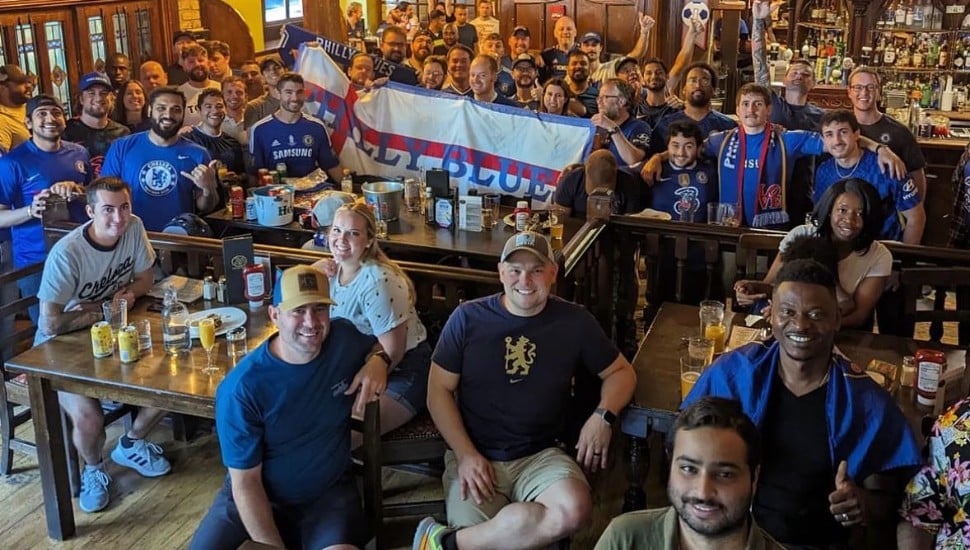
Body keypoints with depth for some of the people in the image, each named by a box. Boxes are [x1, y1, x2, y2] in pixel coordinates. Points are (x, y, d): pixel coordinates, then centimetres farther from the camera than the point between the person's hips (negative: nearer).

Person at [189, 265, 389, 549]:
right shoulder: (241, 389, -21)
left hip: (330, 494, 1)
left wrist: (378, 360, -8)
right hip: (255, 496, 0)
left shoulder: (343, 338, -9)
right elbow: (245, 482, -15)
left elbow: (377, 346, 17)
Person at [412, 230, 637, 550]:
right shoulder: (468, 318, 0)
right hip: (474, 455, -2)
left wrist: (603, 415, -7)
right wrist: (465, 455, -10)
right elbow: (439, 391, 2)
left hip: (541, 455, 2)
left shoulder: (575, 322, 3)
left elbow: (622, 372, 14)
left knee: (572, 512, -31)